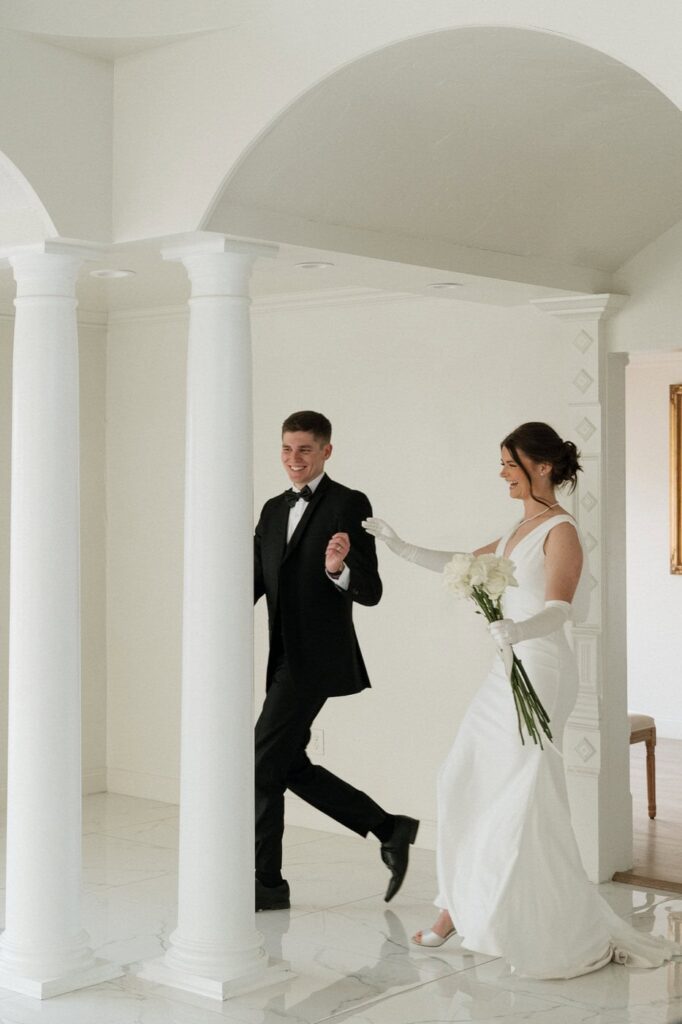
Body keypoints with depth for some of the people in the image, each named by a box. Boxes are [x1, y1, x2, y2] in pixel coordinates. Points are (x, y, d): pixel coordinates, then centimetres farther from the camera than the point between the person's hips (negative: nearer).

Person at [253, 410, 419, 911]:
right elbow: (256, 582, 12)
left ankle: (267, 882, 8)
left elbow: (370, 592, -11)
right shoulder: (274, 511, 15)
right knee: (290, 766, 11)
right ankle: (390, 829, 23)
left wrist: (338, 569, -32)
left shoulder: (349, 505, -7)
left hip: (317, 658, -8)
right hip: (285, 659, 8)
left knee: (264, 764, -5)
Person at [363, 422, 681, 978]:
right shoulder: (521, 529, 15)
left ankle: (585, 936, 3)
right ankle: (461, 906, 18)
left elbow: (558, 608, -25)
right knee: (466, 780, 7)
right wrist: (400, 547, 17)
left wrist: (519, 630, -45)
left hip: (540, 668, -9)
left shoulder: (561, 531, -11)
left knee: (526, 797, -8)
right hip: (509, 668, 9)